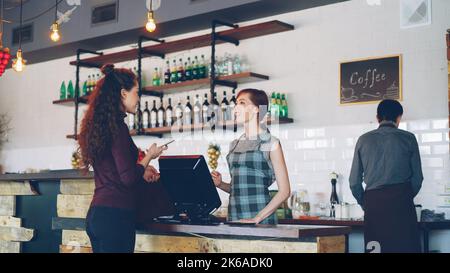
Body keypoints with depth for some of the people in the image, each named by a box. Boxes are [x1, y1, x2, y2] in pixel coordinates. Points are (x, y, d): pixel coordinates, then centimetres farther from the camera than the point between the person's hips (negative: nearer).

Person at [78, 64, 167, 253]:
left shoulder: (99, 125, 13)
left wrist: (142, 170, 23)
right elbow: (129, 178, -17)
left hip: (97, 213, 9)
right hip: (115, 215, -9)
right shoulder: (116, 126, -14)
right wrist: (149, 156, -2)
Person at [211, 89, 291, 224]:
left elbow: (284, 191, -8)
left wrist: (256, 219, -16)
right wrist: (220, 184, 1)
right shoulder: (235, 144, 13)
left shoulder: (271, 143, -4)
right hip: (234, 219, 5)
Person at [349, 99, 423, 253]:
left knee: (374, 248, 2)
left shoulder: (364, 140, 9)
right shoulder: (408, 138, 5)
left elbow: (355, 181, 8)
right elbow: (417, 177, 6)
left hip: (373, 201, 2)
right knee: (404, 247, -1)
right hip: (401, 202, -1)